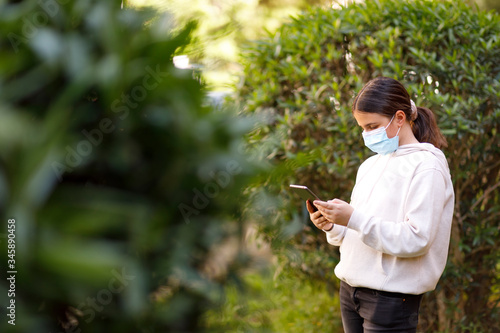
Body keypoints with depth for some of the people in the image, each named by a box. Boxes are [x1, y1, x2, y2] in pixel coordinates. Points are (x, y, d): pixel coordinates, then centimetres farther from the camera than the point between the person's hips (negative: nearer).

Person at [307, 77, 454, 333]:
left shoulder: (427, 166, -10)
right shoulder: (371, 165, 14)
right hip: (351, 290, 7)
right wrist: (332, 226, -4)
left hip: (391, 299, -7)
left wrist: (354, 218, -23)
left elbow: (417, 239, -19)